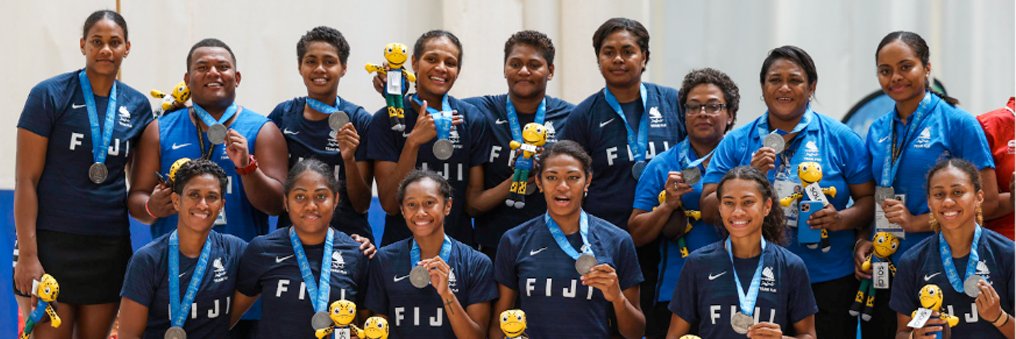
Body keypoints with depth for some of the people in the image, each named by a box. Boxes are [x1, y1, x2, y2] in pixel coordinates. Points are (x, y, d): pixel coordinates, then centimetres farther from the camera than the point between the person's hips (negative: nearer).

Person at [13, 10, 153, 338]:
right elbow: (25, 179, -8)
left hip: (110, 247, 4)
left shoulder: (137, 105, 7)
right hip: (51, 242, -4)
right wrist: (27, 254, -14)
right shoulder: (49, 95, -5)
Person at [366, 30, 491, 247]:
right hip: (401, 245, -1)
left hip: (459, 244, 1)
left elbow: (474, 201, 5)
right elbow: (390, 204, -12)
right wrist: (413, 142, -19)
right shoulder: (386, 120, -5)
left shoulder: (472, 119, -1)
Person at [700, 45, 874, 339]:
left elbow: (869, 200, 3)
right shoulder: (737, 143, 6)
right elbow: (709, 210, 1)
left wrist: (841, 219, -16)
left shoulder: (840, 138, 3)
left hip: (829, 282, -1)